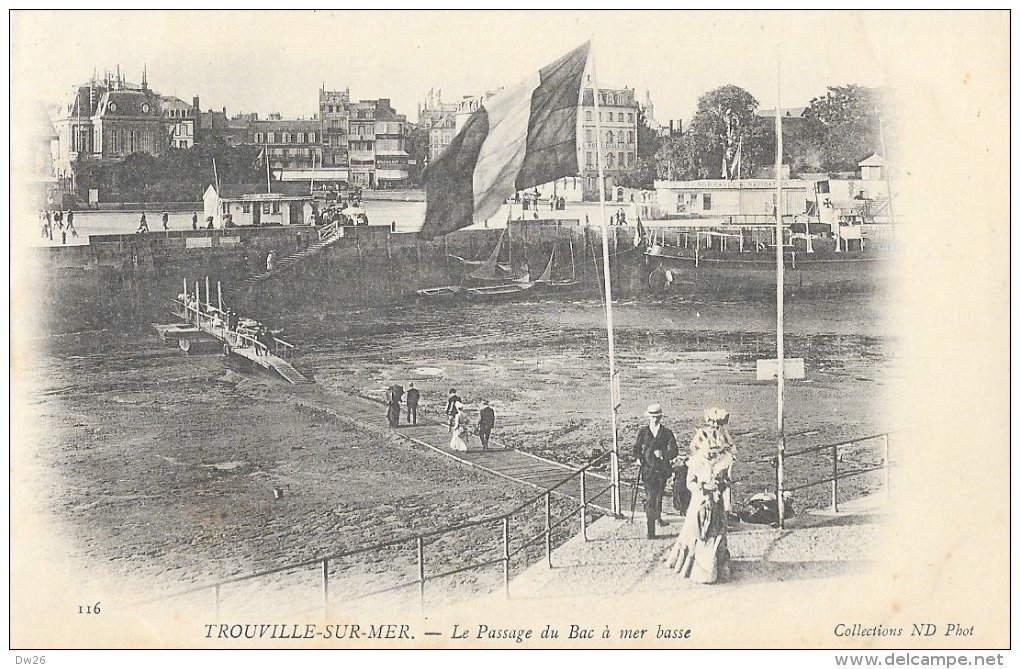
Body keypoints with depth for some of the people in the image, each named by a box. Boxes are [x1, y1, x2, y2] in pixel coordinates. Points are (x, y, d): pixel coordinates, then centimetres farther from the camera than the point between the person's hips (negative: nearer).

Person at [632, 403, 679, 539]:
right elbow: (637, 448, 12)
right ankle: (650, 529, -12)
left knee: (659, 496, 17)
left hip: (662, 469, 1)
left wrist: (663, 454, -22)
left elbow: (674, 451, -5)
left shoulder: (667, 432, 0)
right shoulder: (643, 432, 4)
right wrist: (639, 458, -7)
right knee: (649, 497, -11)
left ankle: (658, 517, 41)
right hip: (648, 469, -1)